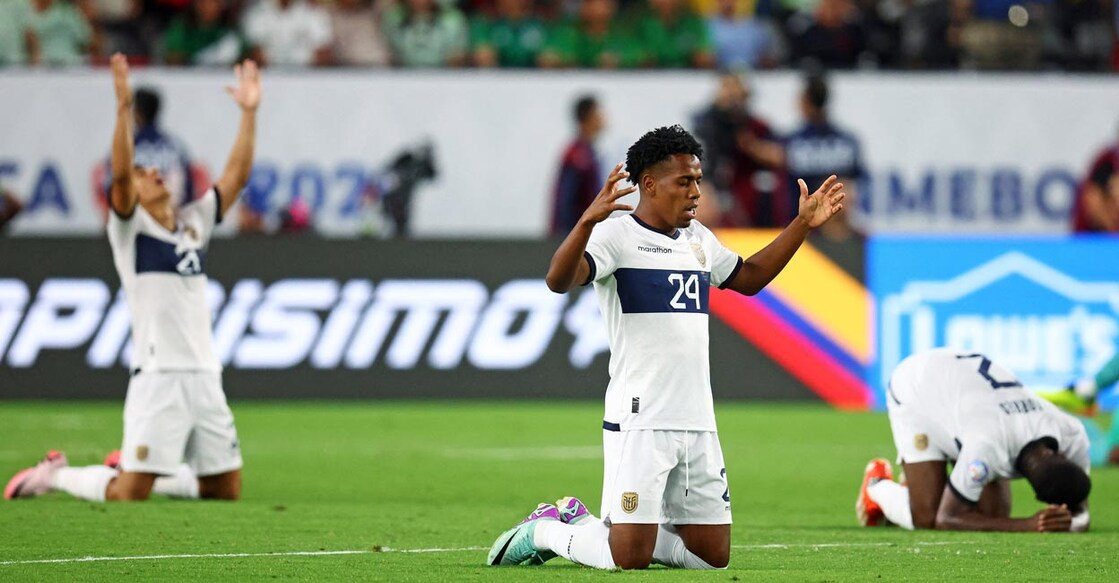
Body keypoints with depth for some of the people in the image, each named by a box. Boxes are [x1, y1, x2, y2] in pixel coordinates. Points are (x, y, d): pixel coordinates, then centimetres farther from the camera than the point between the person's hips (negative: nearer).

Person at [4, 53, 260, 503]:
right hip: (156, 377, -6)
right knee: (128, 494, -9)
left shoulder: (194, 223, 18)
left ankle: (142, 472, 28)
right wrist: (124, 107, -25)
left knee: (227, 491, 8)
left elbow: (236, 177, 15)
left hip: (205, 377, 6)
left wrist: (248, 113, 10)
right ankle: (54, 475, 17)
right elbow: (120, 173, -16)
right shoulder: (129, 226, 1)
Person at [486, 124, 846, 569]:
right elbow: (559, 280, -25)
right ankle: (545, 532, 16)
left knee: (713, 556, 8)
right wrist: (589, 220, -41)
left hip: (697, 424, 8)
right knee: (630, 559, -12)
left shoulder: (698, 239, 16)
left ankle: (587, 526, 24)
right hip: (639, 421, -8)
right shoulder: (616, 236, -8)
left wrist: (803, 224, 26)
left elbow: (749, 278, 32)